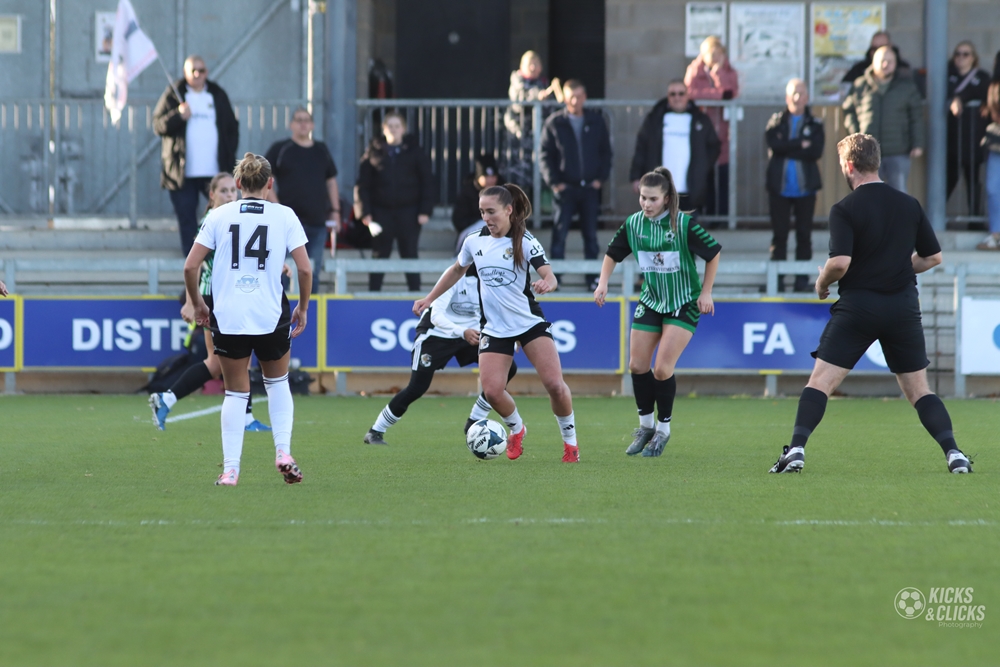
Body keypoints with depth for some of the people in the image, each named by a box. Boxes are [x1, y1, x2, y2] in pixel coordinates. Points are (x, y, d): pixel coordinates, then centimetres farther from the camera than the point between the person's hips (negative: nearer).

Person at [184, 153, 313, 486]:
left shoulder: (219, 215, 3)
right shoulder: (285, 215, 1)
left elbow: (190, 266, -1)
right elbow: (305, 269, -5)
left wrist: (197, 304, 13)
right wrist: (302, 309, 9)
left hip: (227, 318, 0)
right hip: (272, 318, 0)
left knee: (235, 392, 9)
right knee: (277, 382, 23)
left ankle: (230, 469, 3)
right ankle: (283, 452, 9)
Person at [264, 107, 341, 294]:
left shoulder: (322, 151, 15)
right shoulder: (279, 149, 1)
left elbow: (331, 181, 20)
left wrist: (335, 210, 11)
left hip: (317, 222, 4)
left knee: (313, 272, 8)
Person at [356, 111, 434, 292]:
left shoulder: (414, 152, 4)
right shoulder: (375, 152, 3)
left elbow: (427, 183, 3)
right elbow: (363, 185, 3)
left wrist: (425, 211, -5)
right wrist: (366, 212, -5)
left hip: (408, 212, 0)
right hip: (382, 212, 0)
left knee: (409, 255, 4)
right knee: (379, 256, 4)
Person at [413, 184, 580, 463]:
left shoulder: (525, 242, -10)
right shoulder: (474, 242, 3)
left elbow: (550, 276, -20)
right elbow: (457, 270, 22)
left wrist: (546, 283, -44)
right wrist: (429, 299, 22)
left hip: (530, 323, -3)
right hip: (494, 329, 3)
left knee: (555, 384, -16)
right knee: (492, 391, -14)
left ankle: (569, 439, 8)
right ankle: (516, 429, 18)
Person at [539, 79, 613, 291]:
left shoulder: (596, 121, 6)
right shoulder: (554, 123, 0)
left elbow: (605, 152, 10)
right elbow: (545, 156, 0)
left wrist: (601, 178, -2)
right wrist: (554, 182, -10)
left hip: (590, 187, 2)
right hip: (565, 188, -2)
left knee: (591, 235, 7)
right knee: (559, 234, -3)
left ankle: (592, 278, 12)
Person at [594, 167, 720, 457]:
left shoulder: (684, 224, -18)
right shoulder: (634, 224, -5)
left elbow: (713, 253, -7)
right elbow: (612, 254, 10)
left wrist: (706, 292, -7)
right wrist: (603, 282, -5)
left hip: (683, 304, -5)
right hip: (650, 301, 5)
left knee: (662, 369, -14)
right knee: (637, 365, 2)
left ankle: (663, 429, 5)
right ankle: (646, 426, 22)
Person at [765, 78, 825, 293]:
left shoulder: (815, 124, 5)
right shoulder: (776, 122, 8)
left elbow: (816, 152, -10)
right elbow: (773, 144, -10)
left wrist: (787, 150, -10)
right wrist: (800, 145, -11)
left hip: (805, 187, 0)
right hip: (780, 186, 0)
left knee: (804, 235, 3)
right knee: (779, 234, 0)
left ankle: (802, 279, 8)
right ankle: (776, 279, 3)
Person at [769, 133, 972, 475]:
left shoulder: (844, 209, -8)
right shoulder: (909, 205, 7)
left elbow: (840, 262, -19)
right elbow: (933, 257, 13)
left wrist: (821, 283, 2)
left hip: (858, 306, -4)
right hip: (904, 307, 4)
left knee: (820, 382, 0)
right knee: (918, 390, 11)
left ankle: (796, 450, -13)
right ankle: (953, 453, -3)